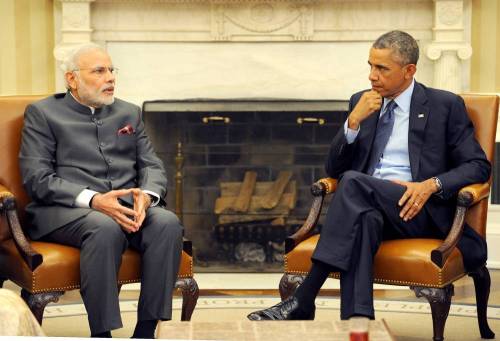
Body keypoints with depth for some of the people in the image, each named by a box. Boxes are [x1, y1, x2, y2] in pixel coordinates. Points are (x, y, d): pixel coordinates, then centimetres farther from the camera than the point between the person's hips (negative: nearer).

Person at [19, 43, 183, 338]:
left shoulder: (130, 113, 22)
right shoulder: (42, 113, 7)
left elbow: (153, 167, 15)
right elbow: (37, 178, -4)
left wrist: (146, 195, -10)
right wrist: (93, 200, -19)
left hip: (129, 206, 4)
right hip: (64, 209, -4)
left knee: (167, 222, -28)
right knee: (105, 228, -37)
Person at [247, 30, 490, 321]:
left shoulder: (445, 105, 8)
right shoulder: (361, 103, 18)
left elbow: (479, 166, 4)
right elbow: (334, 170, 14)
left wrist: (432, 184, -14)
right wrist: (354, 121, -2)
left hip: (418, 209, -3)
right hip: (368, 206, 3)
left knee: (354, 182, -32)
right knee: (362, 219, -36)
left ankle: (303, 300, -34)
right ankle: (357, 320, -49)